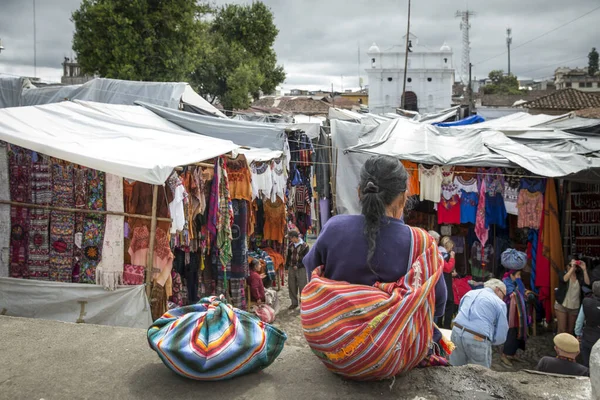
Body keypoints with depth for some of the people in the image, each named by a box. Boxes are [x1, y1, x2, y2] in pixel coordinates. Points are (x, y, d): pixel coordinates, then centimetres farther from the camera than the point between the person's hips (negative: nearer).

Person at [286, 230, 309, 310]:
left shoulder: (304, 246, -11)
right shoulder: (291, 245, 6)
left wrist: (298, 266, -18)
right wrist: (287, 267, 10)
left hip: (301, 269, -6)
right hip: (291, 268, 6)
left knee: (302, 287, 0)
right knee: (292, 286, 10)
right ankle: (294, 303, 24)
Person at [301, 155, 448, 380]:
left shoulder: (333, 228, -13)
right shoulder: (419, 243, -18)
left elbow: (312, 274, 6)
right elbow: (437, 305, -5)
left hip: (329, 352, 3)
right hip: (387, 361, -2)